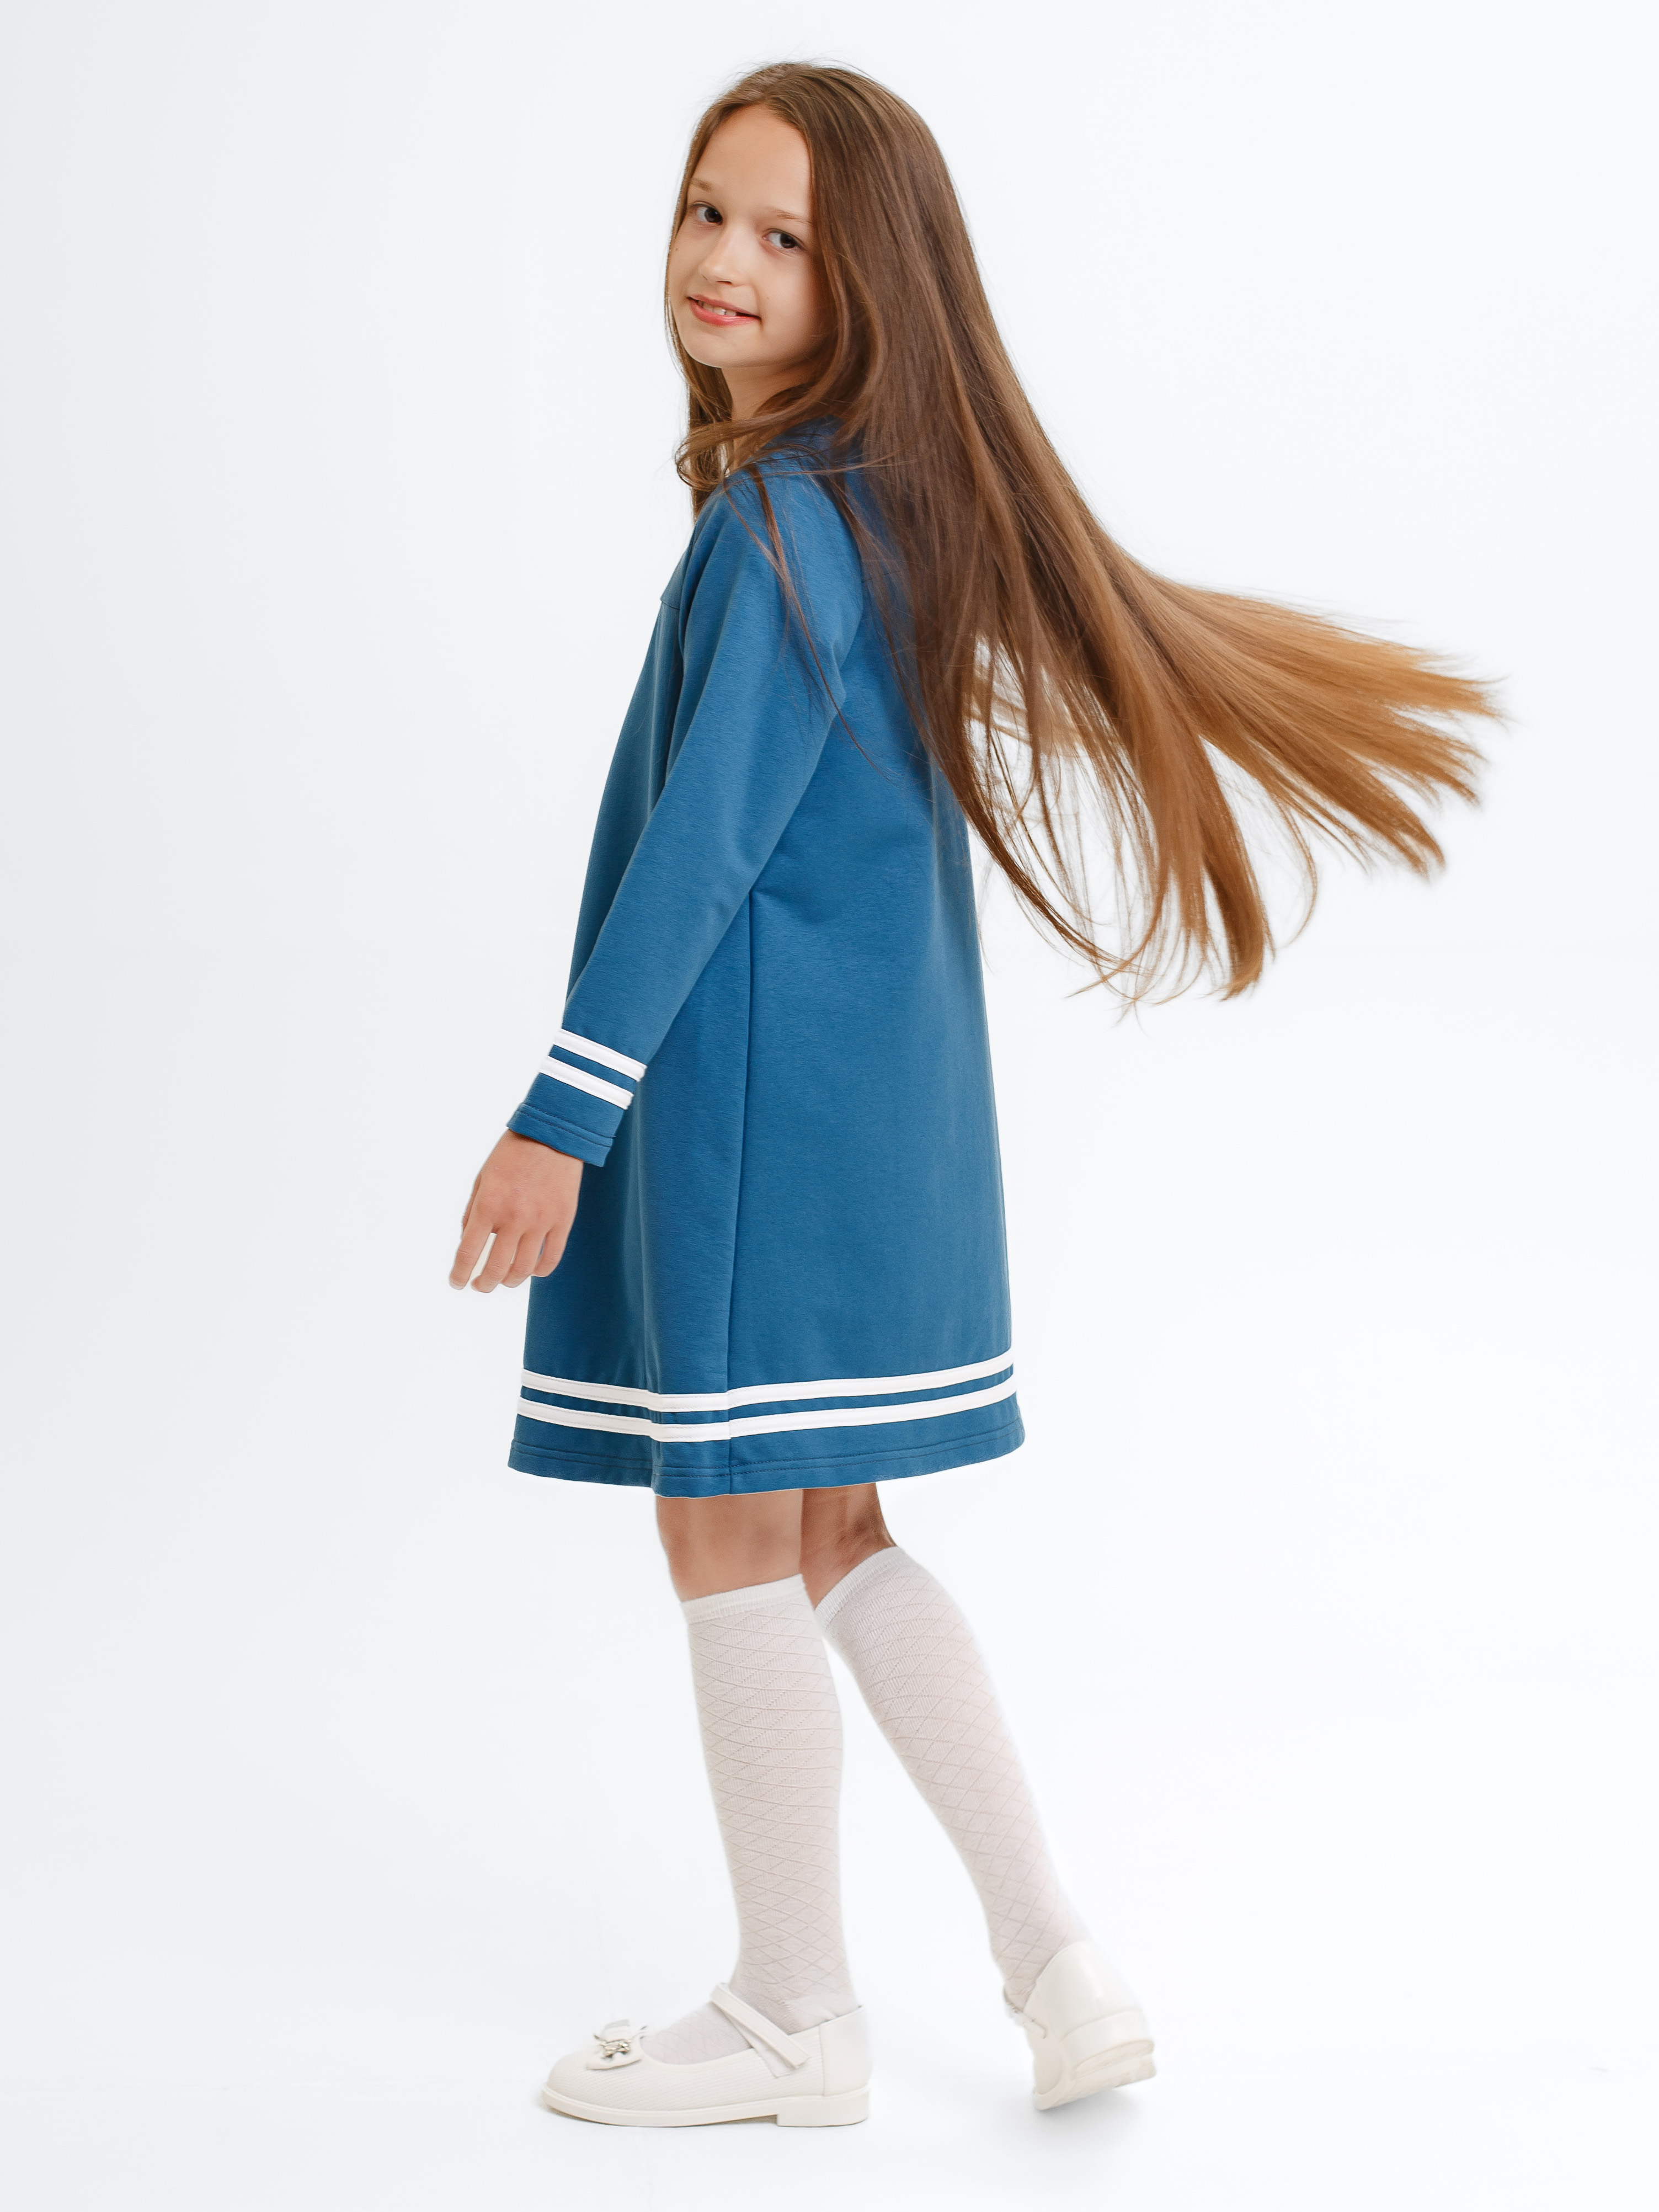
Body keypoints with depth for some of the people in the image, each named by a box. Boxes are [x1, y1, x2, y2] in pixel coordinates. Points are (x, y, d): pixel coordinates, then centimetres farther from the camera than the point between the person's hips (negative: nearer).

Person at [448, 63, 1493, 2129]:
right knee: (825, 1536, 16)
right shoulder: (883, 501, 11)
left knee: (733, 1537, 3)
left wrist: (560, 1117, -21)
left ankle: (793, 2021, 19)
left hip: (755, 1094, -10)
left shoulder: (782, 528, -17)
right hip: (866, 1093, 10)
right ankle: (1057, 1970, 19)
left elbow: (705, 847, -22)